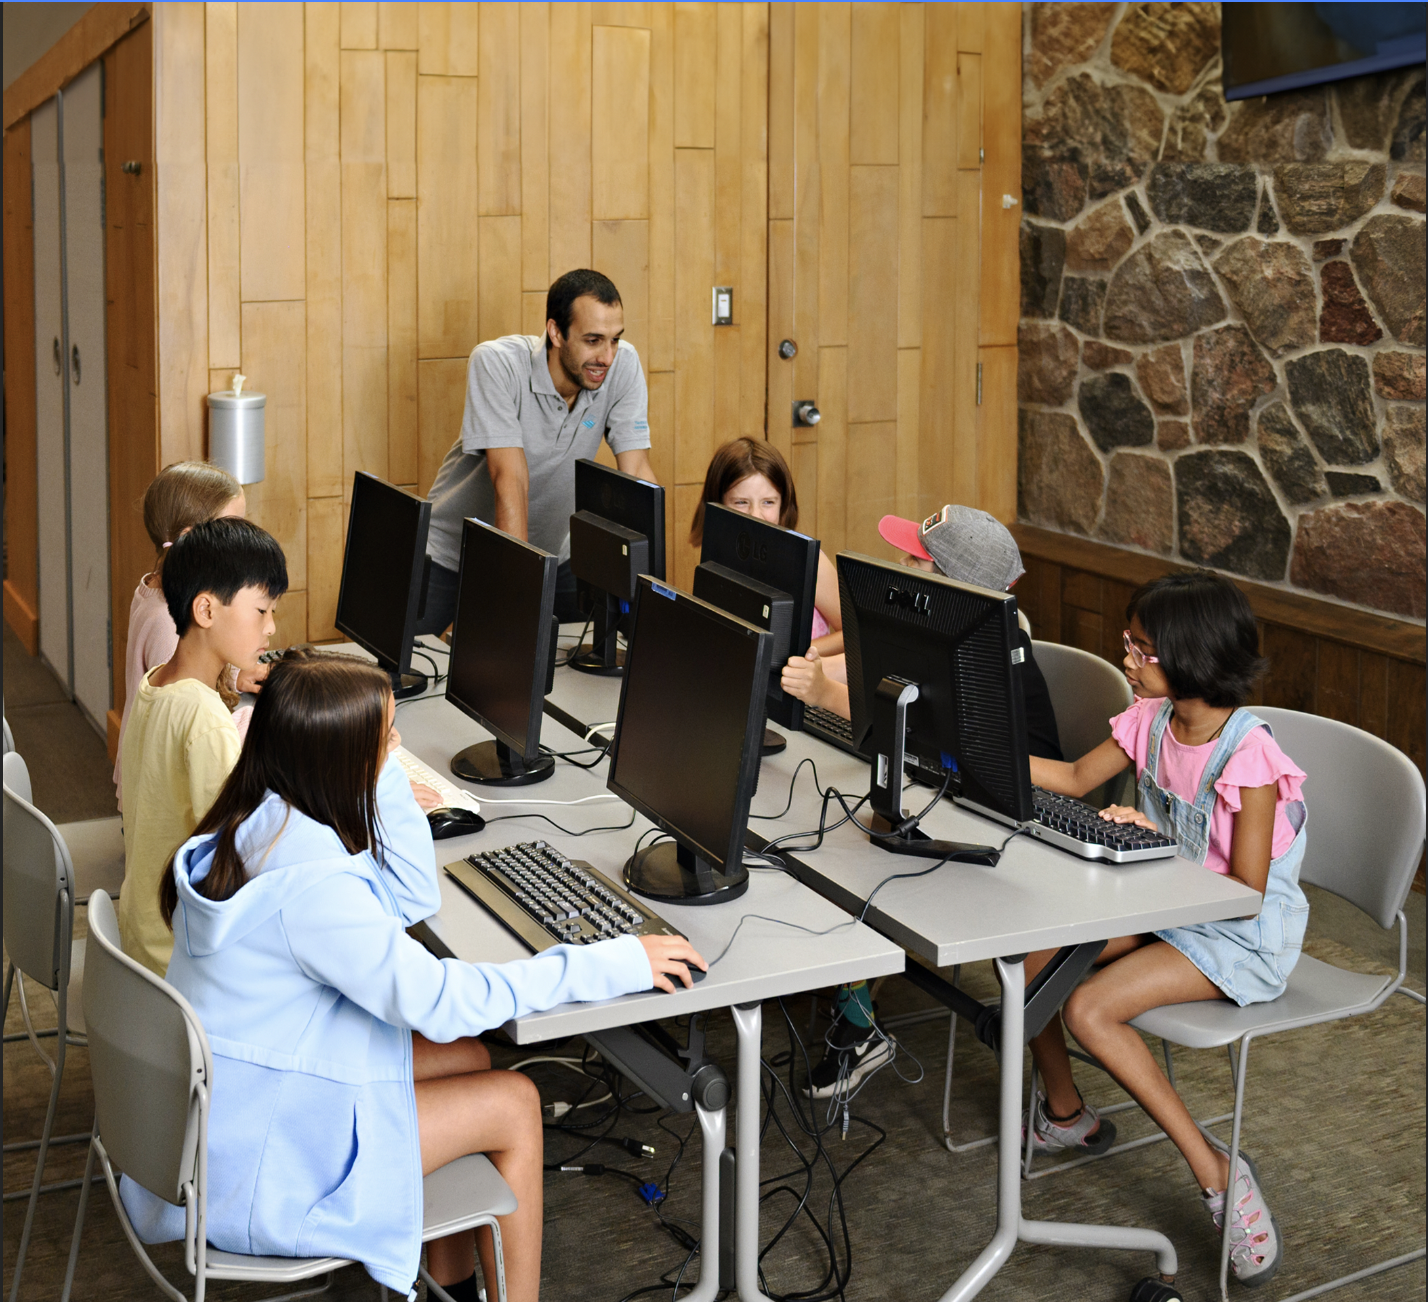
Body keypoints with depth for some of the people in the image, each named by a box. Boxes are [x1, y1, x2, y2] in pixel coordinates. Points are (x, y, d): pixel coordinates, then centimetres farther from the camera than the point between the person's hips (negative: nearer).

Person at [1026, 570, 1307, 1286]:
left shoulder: (1247, 755, -24)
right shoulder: (1152, 719, -2)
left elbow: (1245, 892, -22)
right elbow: (1076, 779, 13)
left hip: (1240, 934, -8)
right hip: (1164, 907, 8)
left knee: (1089, 1008, -25)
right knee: (1023, 946, -6)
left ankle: (1216, 1172, -12)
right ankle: (1064, 1113, 18)